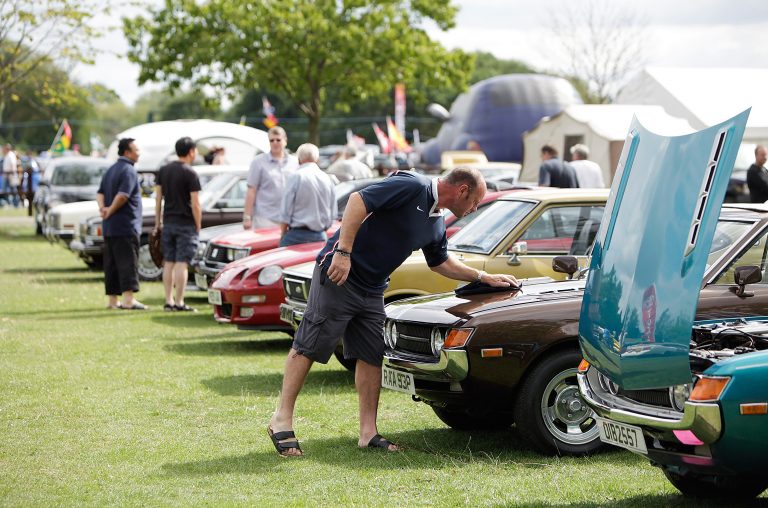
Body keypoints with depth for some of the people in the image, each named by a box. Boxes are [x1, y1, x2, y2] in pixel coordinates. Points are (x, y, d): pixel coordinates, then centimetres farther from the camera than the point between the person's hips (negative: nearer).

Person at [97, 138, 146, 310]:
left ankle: (112, 300, 13)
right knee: (128, 263, -10)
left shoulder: (110, 170, 17)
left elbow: (100, 193, 11)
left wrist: (103, 207, -5)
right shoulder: (129, 171, -12)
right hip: (126, 226, -9)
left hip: (109, 228, 9)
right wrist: (110, 211, -10)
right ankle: (128, 299, -16)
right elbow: (122, 195, -22)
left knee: (111, 264, 10)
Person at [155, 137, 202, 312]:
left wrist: (158, 222, 14)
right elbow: (195, 204, -12)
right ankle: (179, 302, -5)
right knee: (182, 263, -5)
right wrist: (198, 226, -3)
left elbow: (158, 198, 9)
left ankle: (169, 301, 12)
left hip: (168, 223, 6)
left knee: (168, 263, 9)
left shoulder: (163, 170, 7)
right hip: (186, 224, -6)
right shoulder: (190, 173, -11)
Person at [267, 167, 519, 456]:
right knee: (309, 347, -4)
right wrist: (343, 253, -28)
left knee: (372, 357, 6)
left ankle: (368, 432, 11)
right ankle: (282, 419, 2)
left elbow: (441, 263, 29)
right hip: (339, 272, -9)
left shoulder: (436, 224, 13)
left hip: (372, 290, 9)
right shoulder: (413, 186, -15)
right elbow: (358, 201, -24)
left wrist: (484, 278, 21)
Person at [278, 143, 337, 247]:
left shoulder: (296, 177, -8)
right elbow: (333, 214, 15)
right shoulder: (327, 179, 10)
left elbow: (286, 211, -7)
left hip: (297, 235, -6)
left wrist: (283, 234, 3)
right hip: (320, 237, 6)